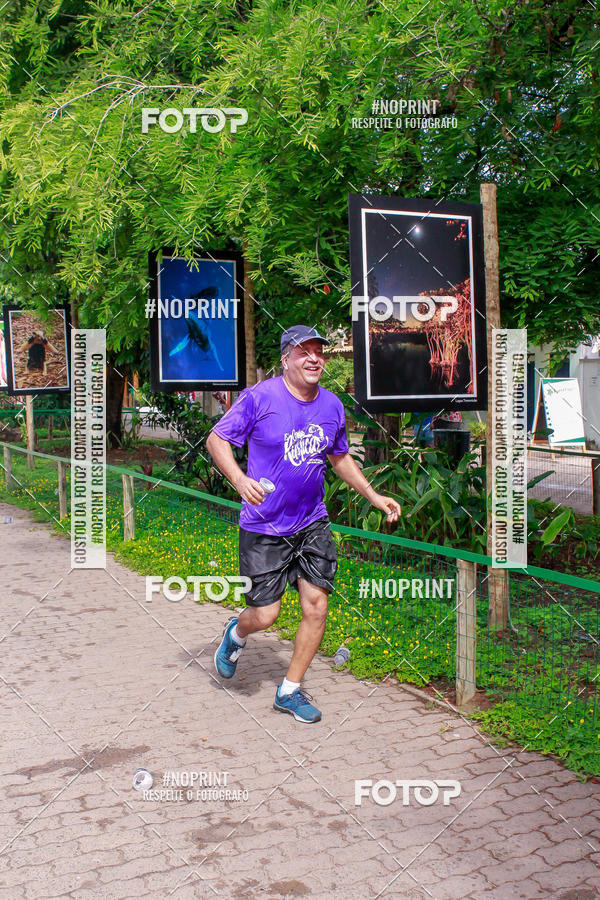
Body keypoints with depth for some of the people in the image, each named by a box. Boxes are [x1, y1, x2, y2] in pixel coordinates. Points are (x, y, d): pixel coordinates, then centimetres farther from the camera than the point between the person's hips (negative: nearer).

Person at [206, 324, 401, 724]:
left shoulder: (332, 406, 5)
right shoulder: (259, 398, -11)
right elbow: (216, 439, -8)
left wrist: (374, 496, 17)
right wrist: (240, 480, -25)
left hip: (312, 525, 5)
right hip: (264, 528, -4)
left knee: (317, 606, -1)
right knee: (265, 615, -3)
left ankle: (290, 690, 19)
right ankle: (236, 634, 36)